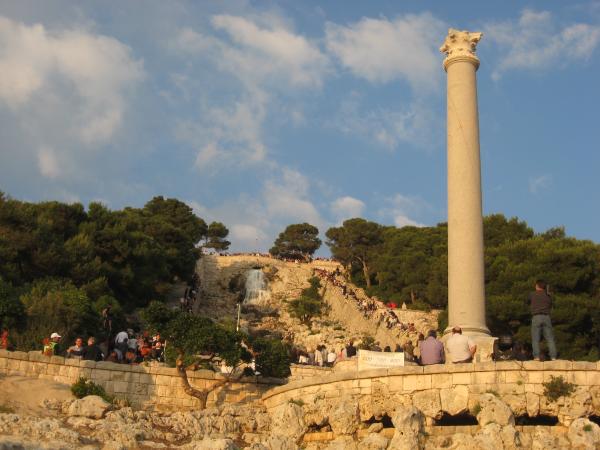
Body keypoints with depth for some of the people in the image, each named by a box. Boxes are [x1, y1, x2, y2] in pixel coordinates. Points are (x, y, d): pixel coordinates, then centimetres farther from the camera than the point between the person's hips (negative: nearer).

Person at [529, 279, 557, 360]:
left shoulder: (532, 295, 7)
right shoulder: (548, 296, 13)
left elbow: (529, 302, 24)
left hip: (536, 317, -2)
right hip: (546, 317, 2)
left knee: (535, 339, -2)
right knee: (550, 339, 2)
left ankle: (536, 356, -14)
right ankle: (553, 356, -6)